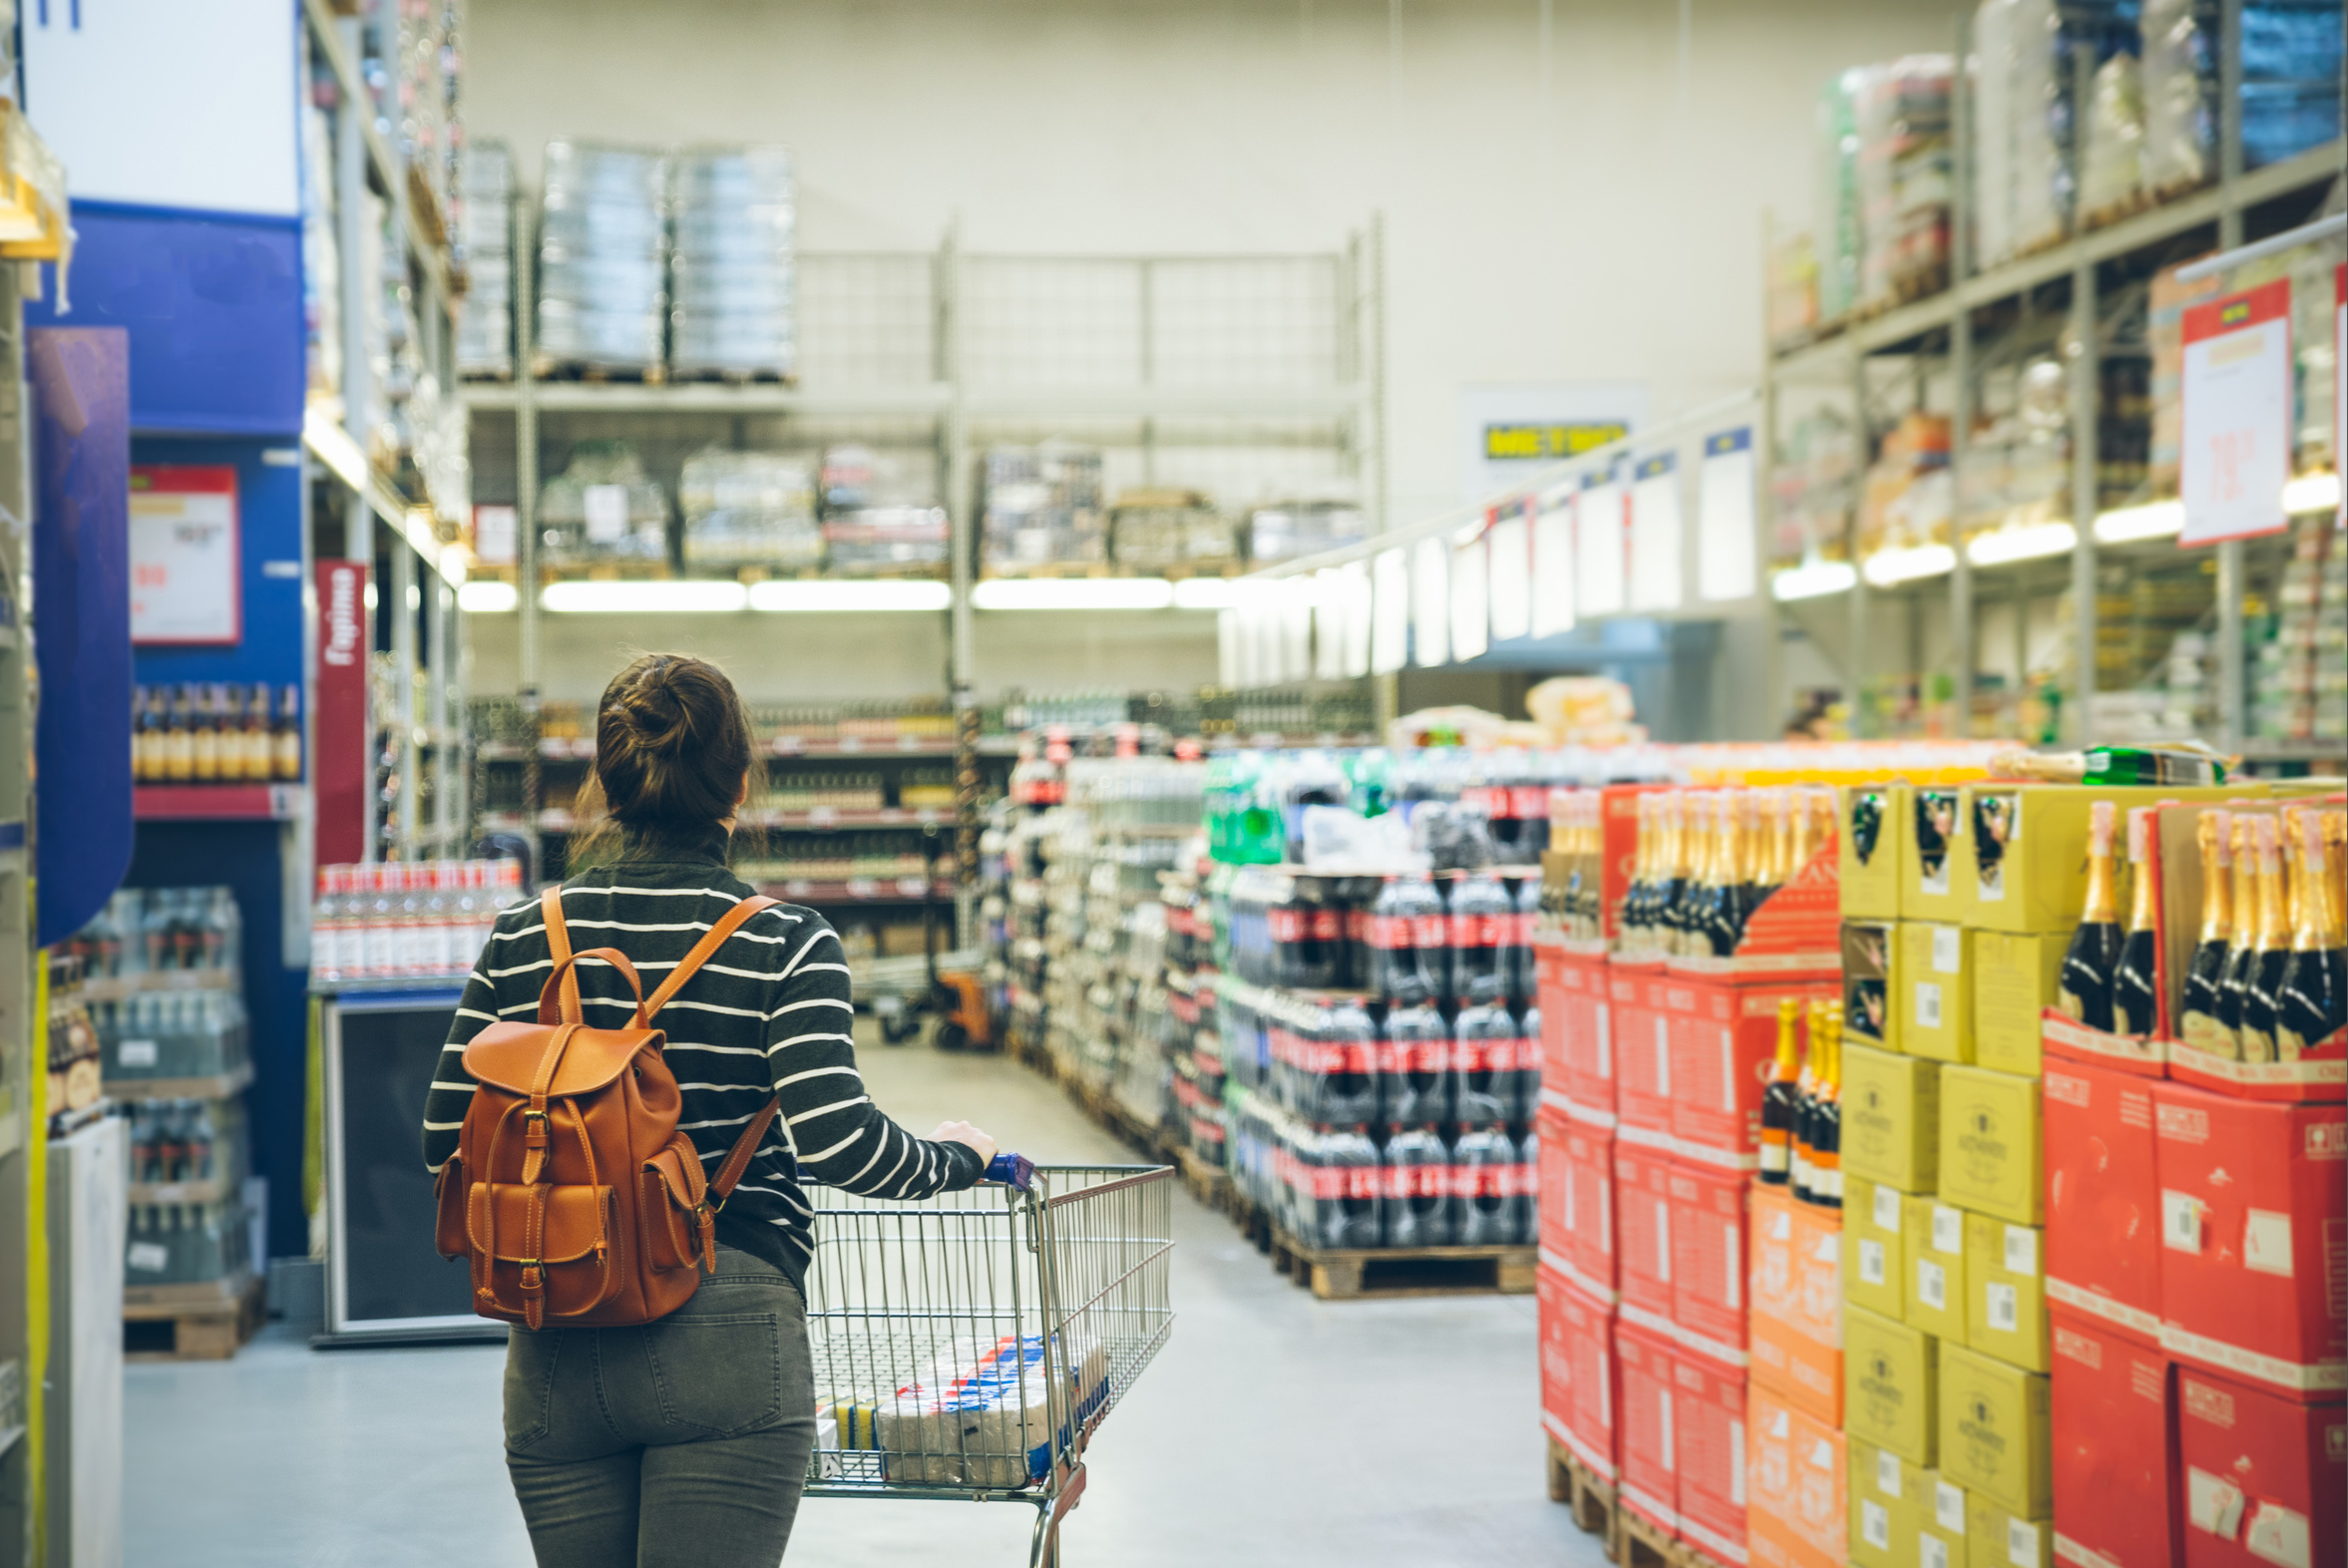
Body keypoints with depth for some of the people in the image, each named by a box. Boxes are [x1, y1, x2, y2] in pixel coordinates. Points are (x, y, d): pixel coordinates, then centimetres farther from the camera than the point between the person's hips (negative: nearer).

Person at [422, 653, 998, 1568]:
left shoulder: (522, 939, 4)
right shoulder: (784, 944, -7)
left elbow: (447, 1141, 4)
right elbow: (834, 1138, -17)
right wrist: (953, 1158, 1)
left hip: (555, 1356, 4)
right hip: (725, 1346, -4)